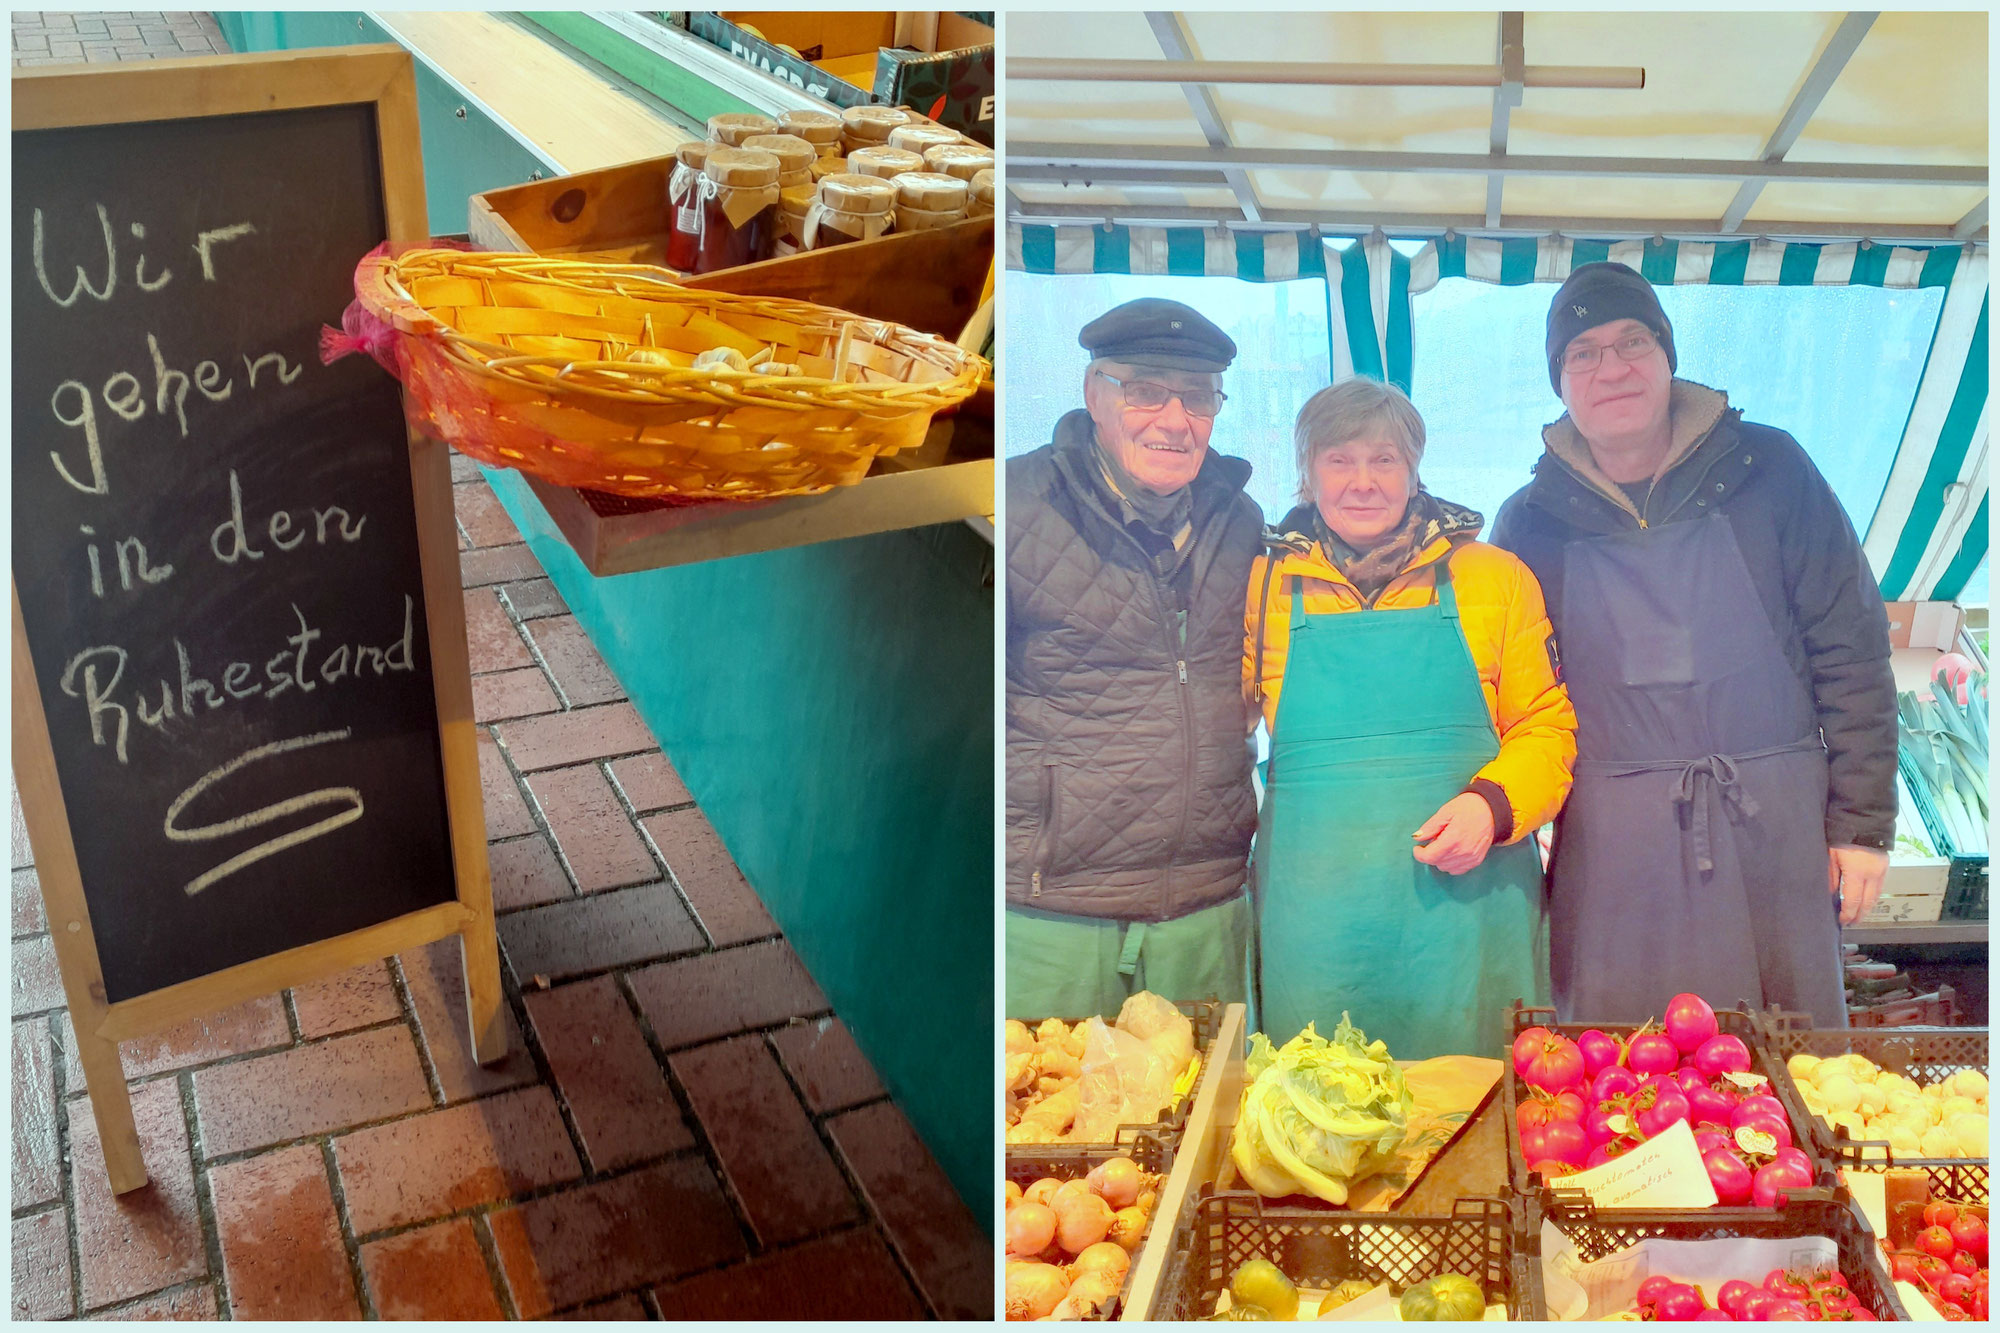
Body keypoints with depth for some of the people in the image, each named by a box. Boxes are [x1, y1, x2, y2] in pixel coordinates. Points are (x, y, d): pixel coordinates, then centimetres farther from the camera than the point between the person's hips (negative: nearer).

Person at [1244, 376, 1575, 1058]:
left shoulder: (1496, 579, 7)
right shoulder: (1267, 586, 7)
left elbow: (1546, 726, 9)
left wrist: (1494, 803, -9)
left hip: (1465, 901, 0)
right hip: (1315, 919, 0)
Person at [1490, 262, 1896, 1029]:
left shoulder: (1768, 471, 1)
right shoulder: (1531, 521, 4)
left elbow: (1850, 652, 2)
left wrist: (1863, 821, -1)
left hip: (1776, 822, 0)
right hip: (1612, 843, 1)